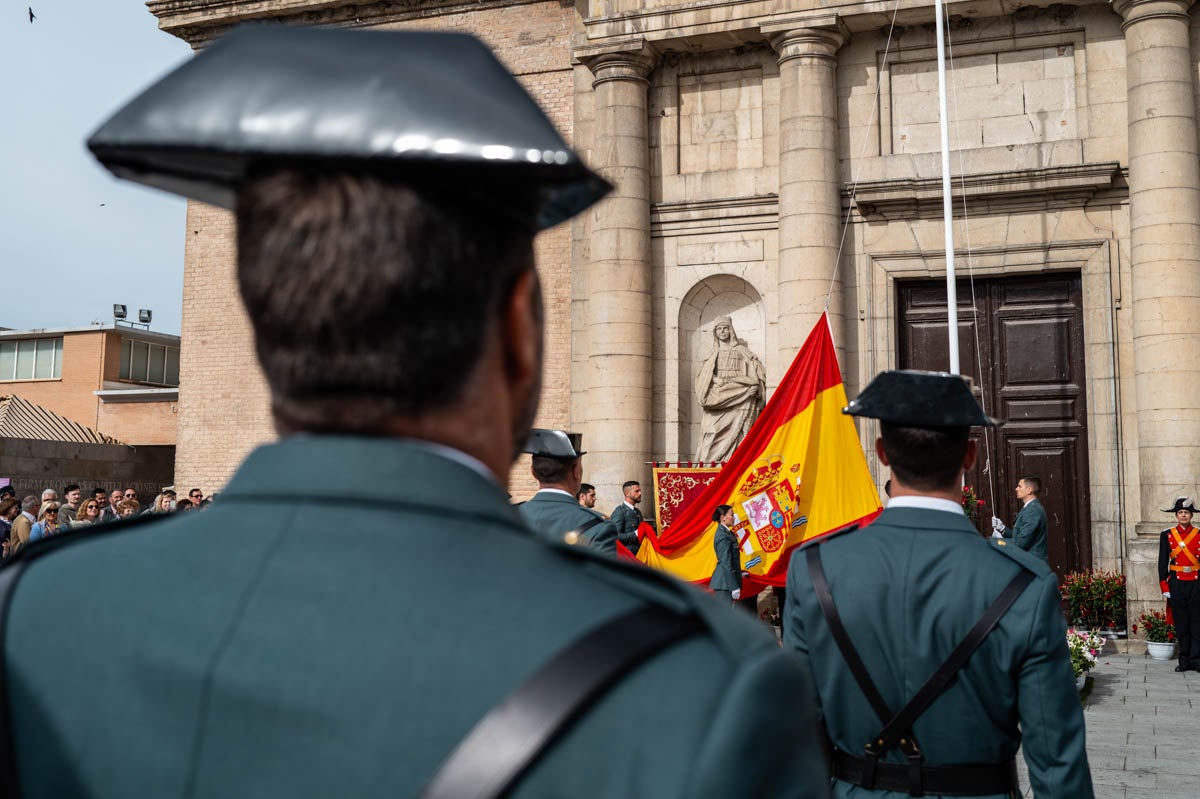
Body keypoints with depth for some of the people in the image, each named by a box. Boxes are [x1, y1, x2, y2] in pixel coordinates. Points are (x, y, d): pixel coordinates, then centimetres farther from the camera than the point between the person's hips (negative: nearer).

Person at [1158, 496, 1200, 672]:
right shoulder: (1167, 535, 5)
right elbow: (1163, 563, 5)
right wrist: (1165, 588, -1)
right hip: (1176, 584, 0)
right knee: (1181, 624, 4)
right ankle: (1184, 661, 10)